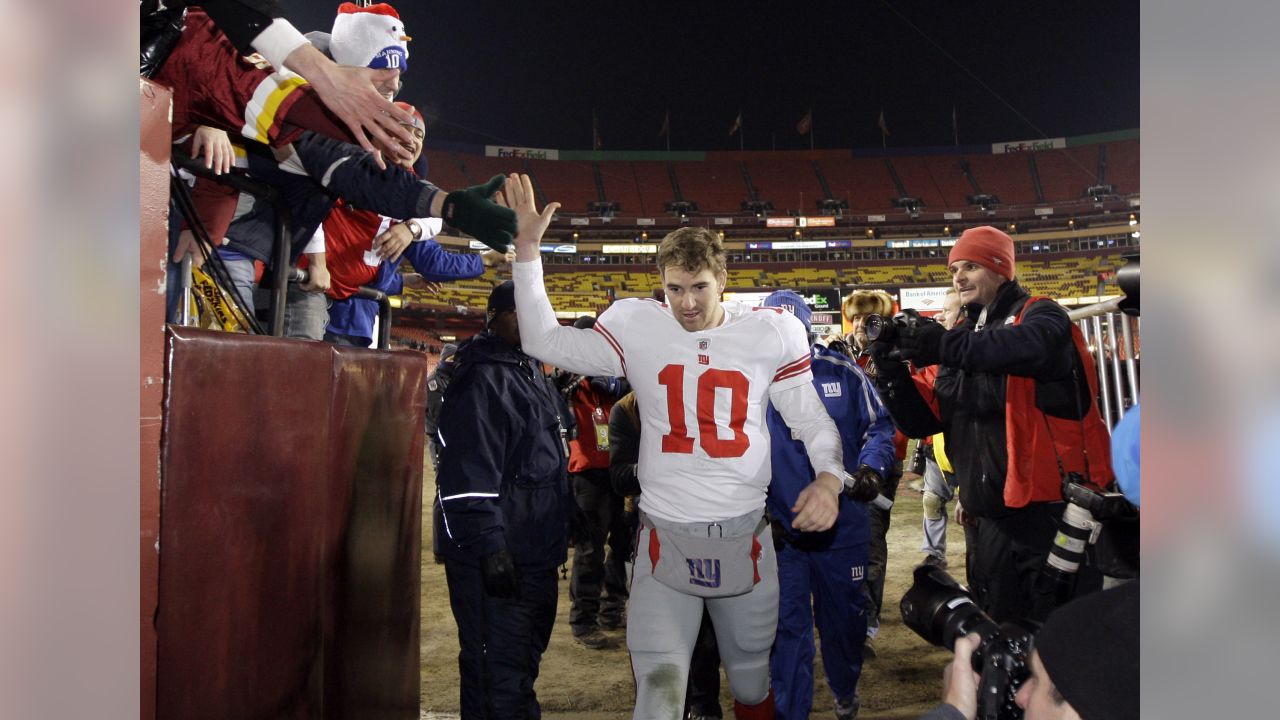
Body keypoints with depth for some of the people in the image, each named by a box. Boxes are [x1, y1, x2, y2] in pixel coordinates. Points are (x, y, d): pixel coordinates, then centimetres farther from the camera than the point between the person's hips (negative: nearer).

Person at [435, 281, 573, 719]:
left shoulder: (530, 372, 17)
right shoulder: (482, 378, -15)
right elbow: (469, 476, -24)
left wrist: (558, 536, 22)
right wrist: (489, 548, -27)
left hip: (535, 554, 10)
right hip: (498, 559, -10)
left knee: (523, 662, 21)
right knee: (500, 679, -4)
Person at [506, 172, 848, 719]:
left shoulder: (772, 332, -1)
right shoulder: (636, 328, -2)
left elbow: (810, 417, 6)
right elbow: (546, 342, -1)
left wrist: (828, 477, -13)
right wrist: (526, 249, -5)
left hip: (745, 536, 1)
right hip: (665, 536, -1)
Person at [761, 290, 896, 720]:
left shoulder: (843, 373, -3)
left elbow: (879, 425, 2)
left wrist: (871, 466, -18)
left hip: (842, 524, 1)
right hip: (780, 530, -1)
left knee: (845, 617, 16)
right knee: (787, 624, 3)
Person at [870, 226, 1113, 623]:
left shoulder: (1041, 316, -3)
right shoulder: (961, 341, 16)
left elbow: (1031, 346, -30)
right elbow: (922, 420, 10)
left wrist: (946, 346, -35)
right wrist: (892, 372, -7)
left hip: (1053, 507, -7)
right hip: (993, 518, 7)